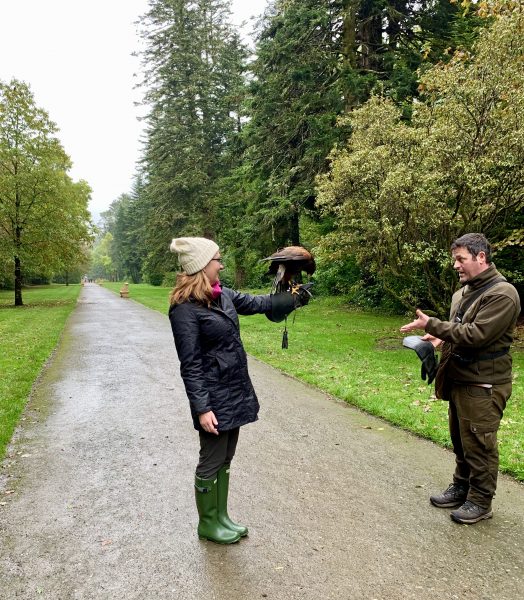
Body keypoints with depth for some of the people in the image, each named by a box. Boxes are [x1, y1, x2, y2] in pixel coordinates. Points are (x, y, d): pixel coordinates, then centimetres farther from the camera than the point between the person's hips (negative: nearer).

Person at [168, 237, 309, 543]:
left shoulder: (222, 295, 5)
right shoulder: (185, 309, -19)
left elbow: (255, 303, 20)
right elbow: (191, 365, -19)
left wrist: (293, 299, 20)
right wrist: (202, 408, -19)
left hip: (235, 392, 8)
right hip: (214, 398, -8)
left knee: (225, 460, 19)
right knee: (211, 462, 9)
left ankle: (221, 516, 36)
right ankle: (208, 524, 29)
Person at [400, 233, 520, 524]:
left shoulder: (502, 294, -18)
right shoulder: (463, 293, 10)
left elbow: (477, 334, -25)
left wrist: (431, 324, -22)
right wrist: (443, 338, 3)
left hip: (483, 385, -9)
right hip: (459, 380, 9)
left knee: (479, 445, 4)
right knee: (461, 440, 20)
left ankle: (481, 501, 21)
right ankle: (461, 487, 35)